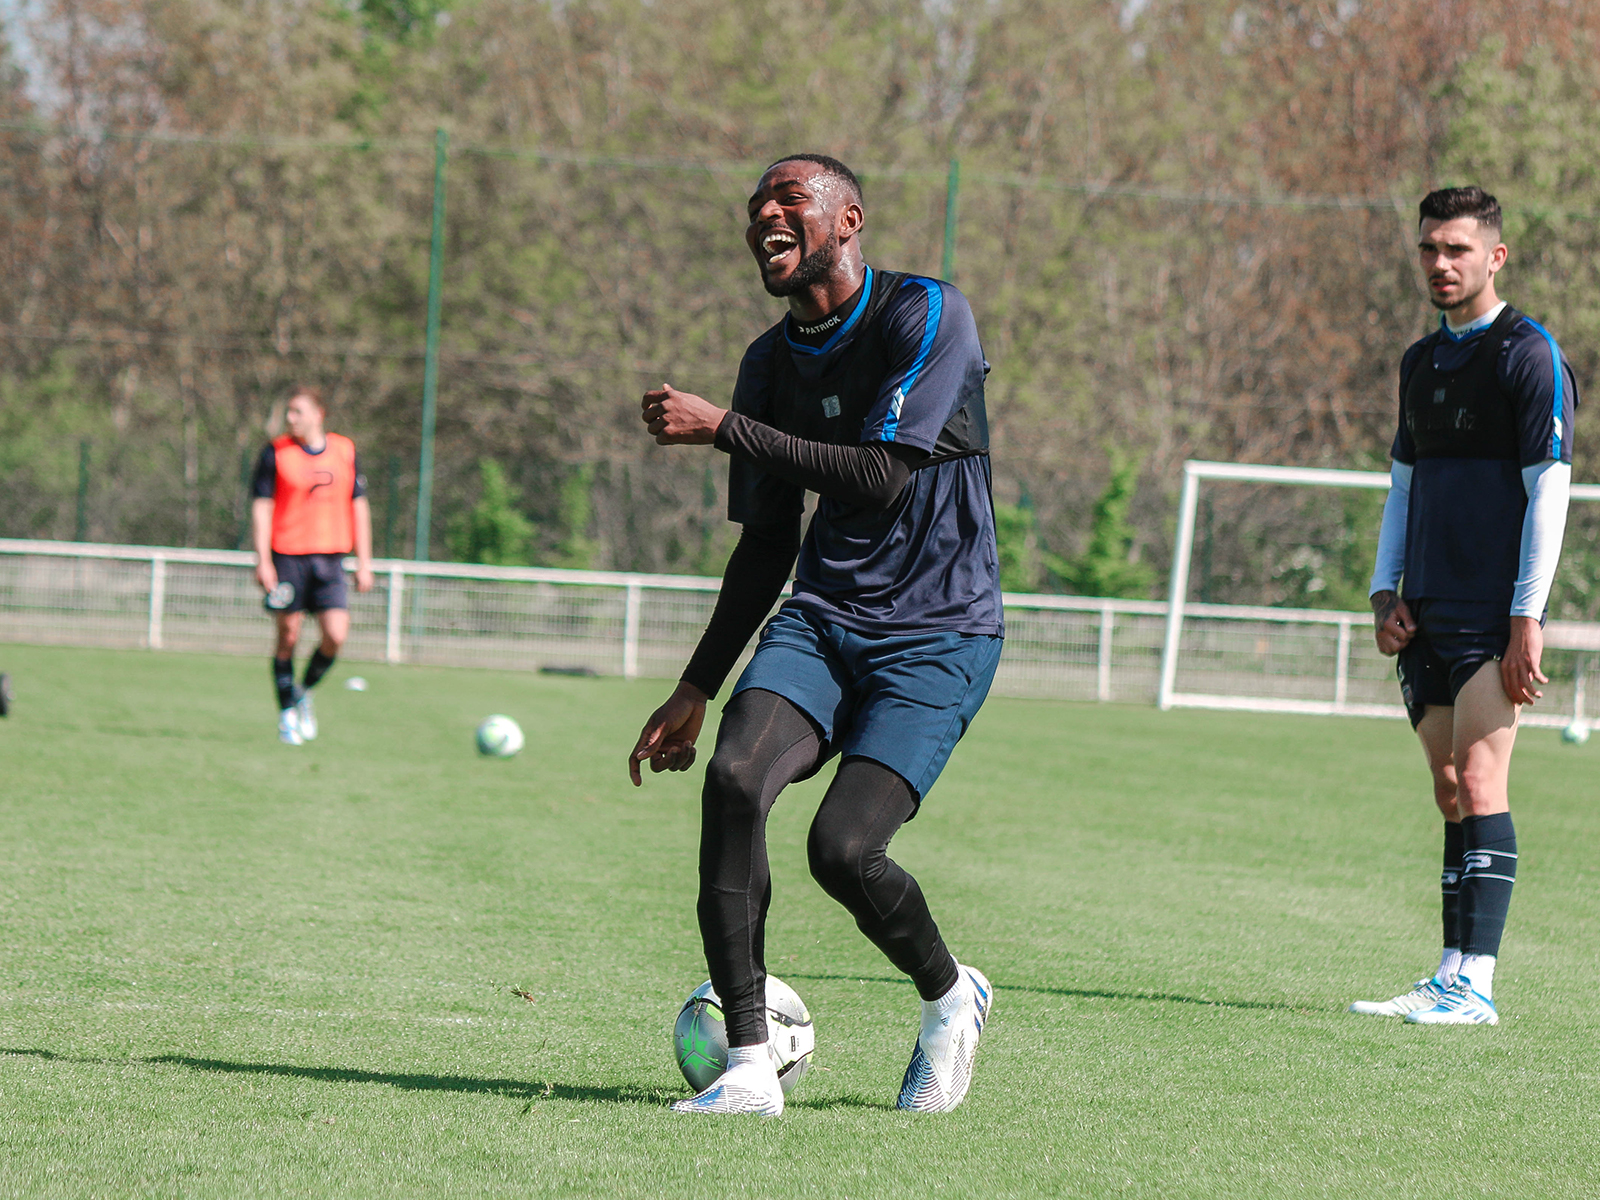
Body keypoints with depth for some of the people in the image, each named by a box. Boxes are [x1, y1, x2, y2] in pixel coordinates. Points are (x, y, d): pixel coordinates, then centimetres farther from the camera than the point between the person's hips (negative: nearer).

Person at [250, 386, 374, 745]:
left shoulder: (345, 451, 8)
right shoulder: (276, 453, 0)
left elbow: (359, 508, 13)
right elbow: (261, 507, -2)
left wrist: (364, 562, 9)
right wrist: (263, 561, -10)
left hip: (330, 558, 2)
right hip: (287, 556, -2)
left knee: (336, 636, -10)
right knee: (288, 637, 0)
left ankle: (305, 692, 17)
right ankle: (288, 715, 14)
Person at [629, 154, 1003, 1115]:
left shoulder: (927, 315, -9)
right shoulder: (772, 362, 12)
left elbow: (881, 476, -20)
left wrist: (722, 428, -17)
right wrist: (697, 690, 17)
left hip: (938, 638, -6)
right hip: (821, 619, 6)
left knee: (842, 848, -20)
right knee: (733, 781, -22)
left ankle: (951, 998, 12)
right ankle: (749, 1066, -18)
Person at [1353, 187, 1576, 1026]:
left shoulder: (1529, 354, -6)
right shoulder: (1422, 361, 17)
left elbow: (1548, 490, -10)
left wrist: (1527, 617, -15)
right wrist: (1386, 593, 9)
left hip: (1493, 618, -7)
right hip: (1427, 614, 7)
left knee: (1478, 783, -12)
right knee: (1450, 792, 7)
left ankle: (1473, 985, -15)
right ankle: (1452, 977, 8)